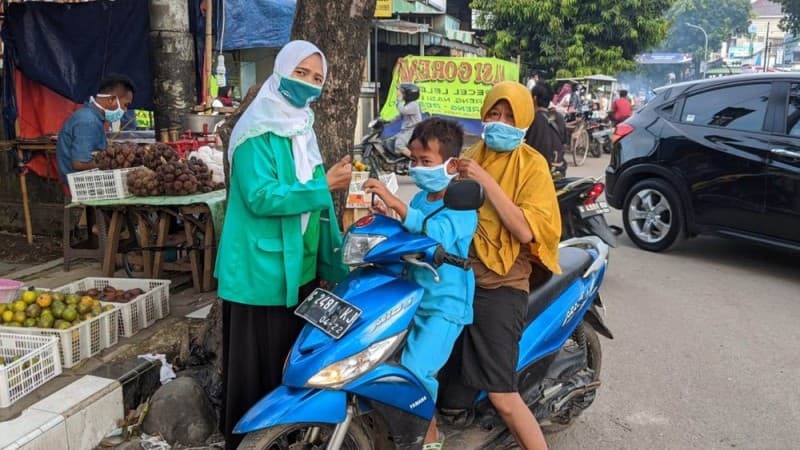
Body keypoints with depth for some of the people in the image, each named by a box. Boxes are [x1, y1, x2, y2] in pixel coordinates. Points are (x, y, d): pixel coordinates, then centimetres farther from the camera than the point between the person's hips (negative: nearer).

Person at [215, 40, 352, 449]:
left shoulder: (302, 128, 14)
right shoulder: (258, 131, -13)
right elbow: (260, 197, -24)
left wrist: (326, 262, 16)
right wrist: (324, 186, -23)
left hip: (298, 268, 9)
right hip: (261, 269, -9)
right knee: (257, 366, 1)